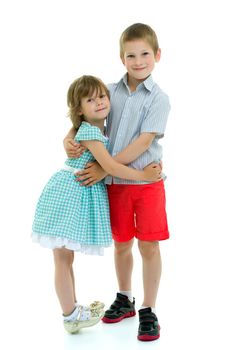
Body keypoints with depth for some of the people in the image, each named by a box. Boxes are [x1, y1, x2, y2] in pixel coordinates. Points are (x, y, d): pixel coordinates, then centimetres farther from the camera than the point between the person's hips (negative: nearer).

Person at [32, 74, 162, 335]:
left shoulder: (104, 127, 9)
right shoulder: (88, 131, -17)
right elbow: (110, 166, -21)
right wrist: (144, 175, -15)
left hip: (81, 195, 9)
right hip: (68, 193, -9)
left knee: (66, 256, 18)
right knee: (63, 257, 2)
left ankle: (73, 309, 27)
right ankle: (70, 317, 10)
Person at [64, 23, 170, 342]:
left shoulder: (158, 99, -8)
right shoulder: (112, 92, 5)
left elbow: (144, 142, -16)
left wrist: (104, 168, -20)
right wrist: (70, 138, -10)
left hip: (147, 181, -3)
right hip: (116, 183, 4)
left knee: (149, 245, 0)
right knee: (121, 243, 15)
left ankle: (148, 311, 14)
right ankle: (124, 300, 34)